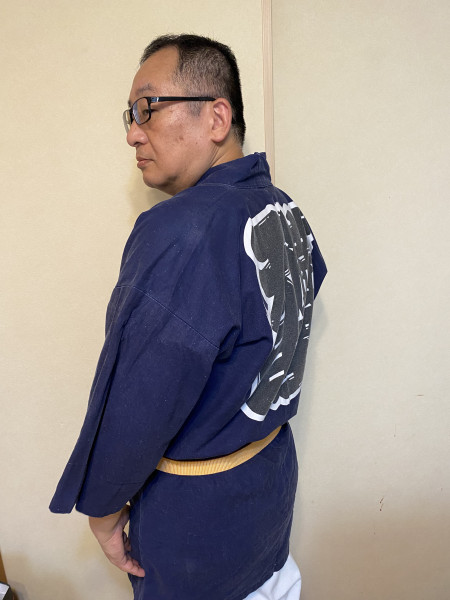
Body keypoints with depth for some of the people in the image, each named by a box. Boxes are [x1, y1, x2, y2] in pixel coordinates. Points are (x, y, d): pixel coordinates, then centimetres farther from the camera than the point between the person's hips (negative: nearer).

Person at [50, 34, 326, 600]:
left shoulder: (180, 230, -31)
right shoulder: (287, 213, -3)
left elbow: (138, 405, -28)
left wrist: (103, 505, -10)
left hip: (196, 511, -7)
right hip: (275, 473, 7)